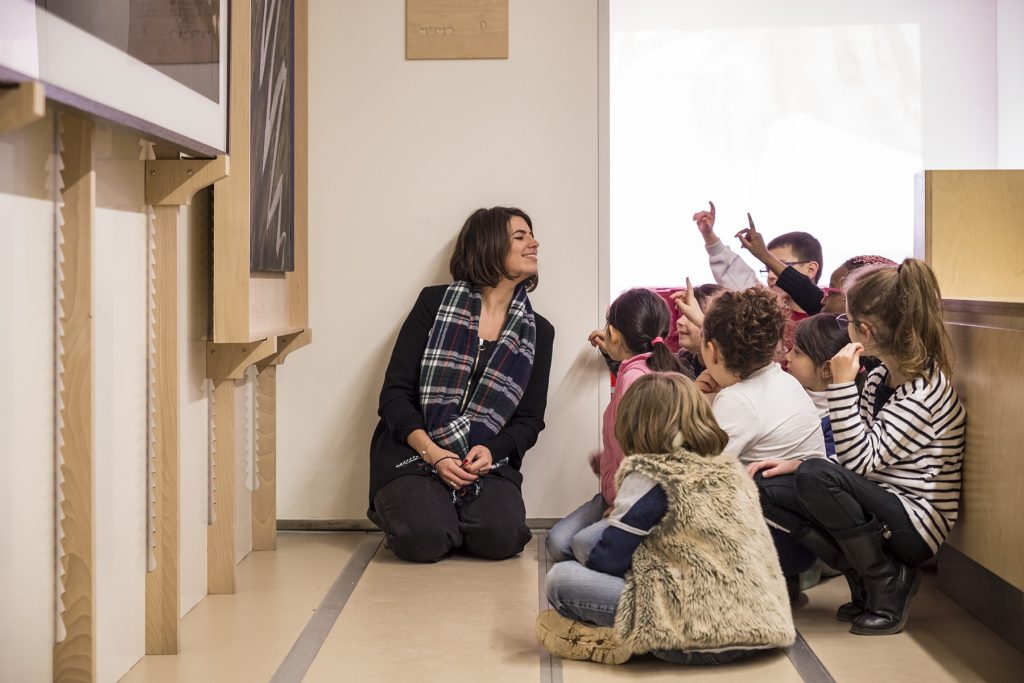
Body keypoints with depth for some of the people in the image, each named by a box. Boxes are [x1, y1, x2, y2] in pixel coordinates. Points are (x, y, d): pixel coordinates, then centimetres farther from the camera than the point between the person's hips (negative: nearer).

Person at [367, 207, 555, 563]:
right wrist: (432, 452, -18)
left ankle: (451, 519, 7)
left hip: (487, 460, 3)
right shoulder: (435, 302, 2)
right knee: (425, 539, -29)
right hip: (413, 453, -2)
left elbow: (529, 419, 8)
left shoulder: (539, 331, 10)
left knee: (501, 536, -27)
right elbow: (395, 392, -3)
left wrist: (490, 451, -14)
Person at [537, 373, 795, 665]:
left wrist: (585, 564, 16)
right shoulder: (731, 469, 14)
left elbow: (609, 558, -5)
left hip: (695, 633, -8)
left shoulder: (650, 476, -7)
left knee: (560, 577, -7)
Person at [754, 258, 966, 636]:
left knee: (817, 476, -31)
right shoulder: (879, 378, 6)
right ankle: (865, 578, -1)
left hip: (915, 526, -9)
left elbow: (860, 462, -24)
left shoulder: (924, 390, -20)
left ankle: (889, 585, -10)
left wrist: (842, 385, -24)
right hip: (878, 509, 9)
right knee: (770, 493, -3)